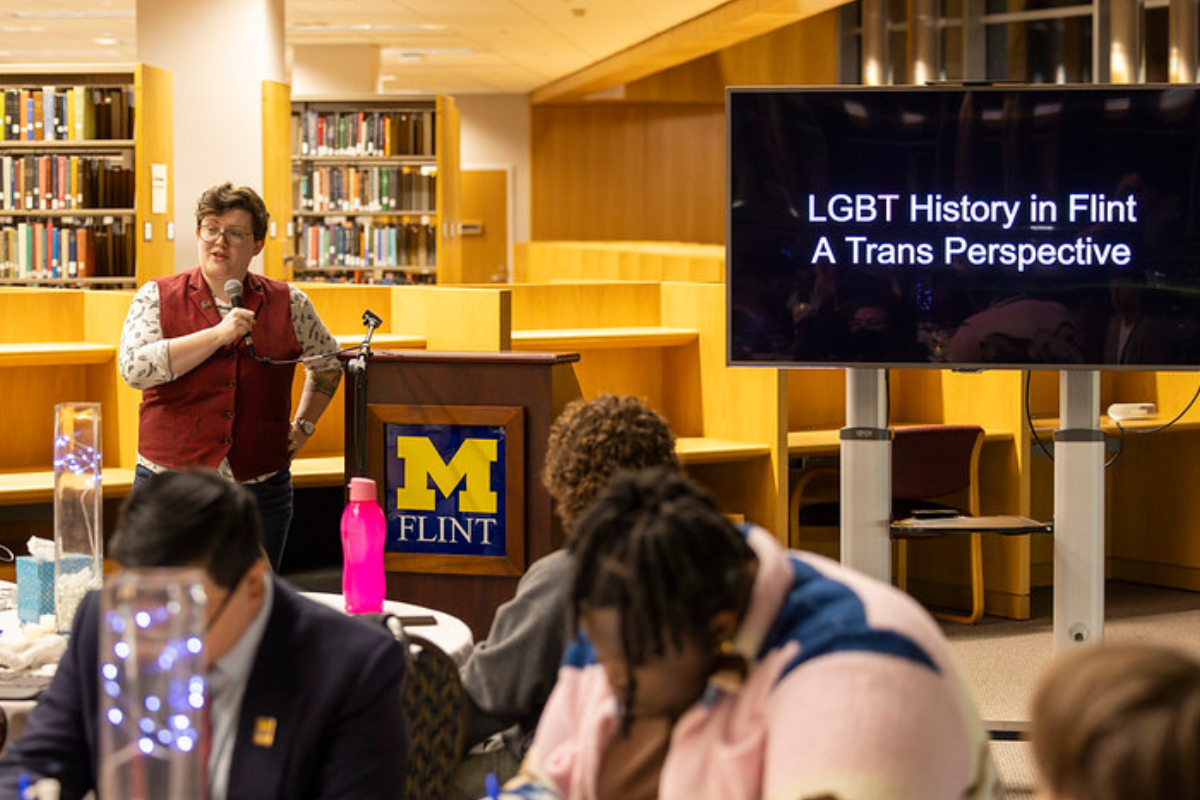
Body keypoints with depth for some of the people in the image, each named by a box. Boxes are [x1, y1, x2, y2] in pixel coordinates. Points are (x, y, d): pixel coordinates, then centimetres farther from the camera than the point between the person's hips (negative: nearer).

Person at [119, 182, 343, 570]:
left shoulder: (288, 304, 8)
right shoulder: (157, 298, 3)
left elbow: (327, 362, 25)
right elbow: (135, 368, -13)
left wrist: (303, 424, 14)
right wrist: (218, 335, -15)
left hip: (261, 491, 2)